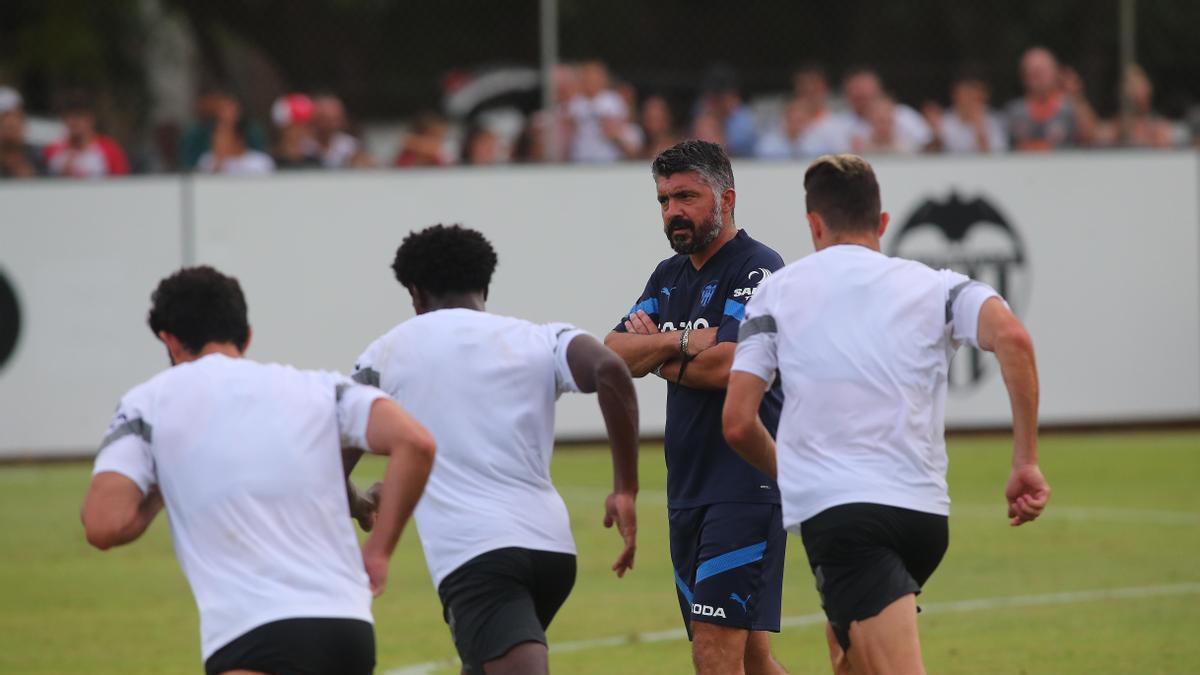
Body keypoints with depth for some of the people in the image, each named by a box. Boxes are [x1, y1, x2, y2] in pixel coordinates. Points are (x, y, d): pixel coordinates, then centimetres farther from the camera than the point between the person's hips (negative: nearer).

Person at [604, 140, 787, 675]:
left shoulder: (757, 269, -9)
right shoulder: (669, 277, 16)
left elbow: (724, 365, -20)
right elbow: (612, 355, 6)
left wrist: (654, 354, -2)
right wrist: (680, 342, -12)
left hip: (746, 485, -8)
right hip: (688, 490, 8)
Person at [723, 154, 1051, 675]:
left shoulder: (778, 291, 9)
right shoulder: (934, 286, 12)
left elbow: (737, 423, 5)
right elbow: (1012, 337, -8)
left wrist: (786, 473, 26)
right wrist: (1025, 462, -4)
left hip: (834, 509, -4)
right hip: (925, 511, 4)